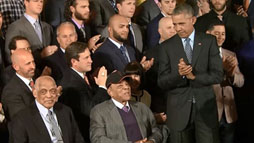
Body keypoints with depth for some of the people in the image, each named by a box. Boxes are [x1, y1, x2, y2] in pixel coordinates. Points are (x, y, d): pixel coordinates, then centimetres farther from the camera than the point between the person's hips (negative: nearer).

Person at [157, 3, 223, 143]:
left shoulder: (209, 41, 3)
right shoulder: (166, 46, 3)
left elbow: (217, 75, -2)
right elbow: (162, 82, -2)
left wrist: (194, 77, -15)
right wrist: (179, 74, -21)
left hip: (205, 107, 0)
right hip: (179, 109, 0)